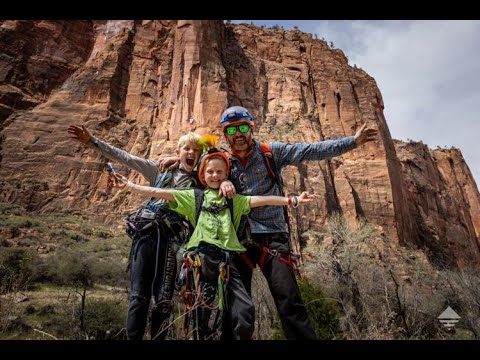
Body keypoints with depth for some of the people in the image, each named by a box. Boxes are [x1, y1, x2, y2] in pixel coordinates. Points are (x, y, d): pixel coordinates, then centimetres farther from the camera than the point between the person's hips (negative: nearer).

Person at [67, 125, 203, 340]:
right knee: (139, 294, 0)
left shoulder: (201, 181, 12)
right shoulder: (160, 170, 13)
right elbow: (123, 157, 11)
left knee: (163, 297, 2)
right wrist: (91, 141, 8)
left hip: (172, 238, 0)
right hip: (146, 232, 1)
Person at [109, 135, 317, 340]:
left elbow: (260, 200, 6)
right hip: (201, 255, 0)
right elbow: (161, 193, 7)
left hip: (227, 258, 1)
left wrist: (293, 200, -3)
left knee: (244, 310, -11)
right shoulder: (194, 196, 14)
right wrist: (129, 186, 1)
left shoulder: (233, 199, 16)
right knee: (200, 311, 2)